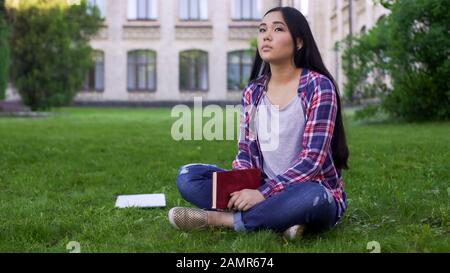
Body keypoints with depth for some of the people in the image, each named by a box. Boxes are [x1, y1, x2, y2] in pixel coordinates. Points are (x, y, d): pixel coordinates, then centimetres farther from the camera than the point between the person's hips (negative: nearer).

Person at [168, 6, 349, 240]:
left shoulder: (318, 86, -11)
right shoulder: (253, 91, 7)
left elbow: (313, 158, -17)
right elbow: (246, 150, 6)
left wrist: (263, 193, -25)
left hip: (310, 192, -5)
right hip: (262, 190, 5)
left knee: (311, 198, -41)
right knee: (187, 176, -11)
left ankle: (218, 218, -21)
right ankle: (278, 217, -21)